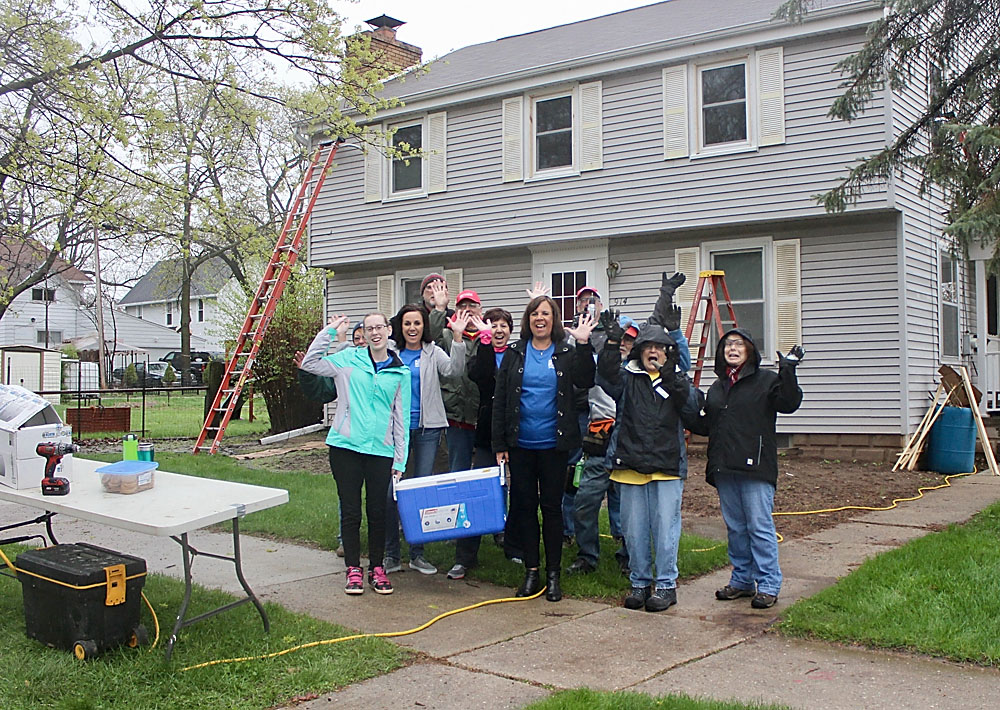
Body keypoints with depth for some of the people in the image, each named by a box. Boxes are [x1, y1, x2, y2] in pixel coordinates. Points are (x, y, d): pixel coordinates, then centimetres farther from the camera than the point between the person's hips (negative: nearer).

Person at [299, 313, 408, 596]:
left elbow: (401, 419, 8)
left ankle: (377, 569, 21)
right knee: (350, 511, 4)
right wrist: (329, 331, -4)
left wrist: (400, 460, 6)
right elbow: (310, 364, -1)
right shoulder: (349, 359, 5)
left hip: (381, 450, 1)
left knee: (378, 512, 7)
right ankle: (353, 569, 16)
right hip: (346, 446, -1)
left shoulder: (400, 373, 7)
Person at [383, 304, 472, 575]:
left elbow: (455, 369, -12)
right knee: (391, 489, -4)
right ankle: (391, 553, 9)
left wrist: (457, 337, -24)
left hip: (427, 429, 0)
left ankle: (417, 553, 16)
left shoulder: (433, 353, 6)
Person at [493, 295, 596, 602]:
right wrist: (499, 444, -2)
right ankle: (531, 572, 18)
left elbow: (586, 381, -14)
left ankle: (553, 574, 15)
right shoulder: (514, 354, 5)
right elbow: (500, 400, 3)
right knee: (524, 505, 7)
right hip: (520, 444, 2)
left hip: (553, 444, -1)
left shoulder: (566, 353, 3)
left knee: (552, 507, 5)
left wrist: (584, 345, -22)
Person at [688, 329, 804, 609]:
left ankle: (768, 585, 5)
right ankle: (742, 580, 24)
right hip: (724, 469, 6)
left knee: (760, 526, -4)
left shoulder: (766, 380, -1)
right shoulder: (716, 387, 17)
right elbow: (707, 426, 23)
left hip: (756, 468, -6)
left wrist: (788, 373, -28)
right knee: (735, 527, 13)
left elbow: (788, 404, -16)